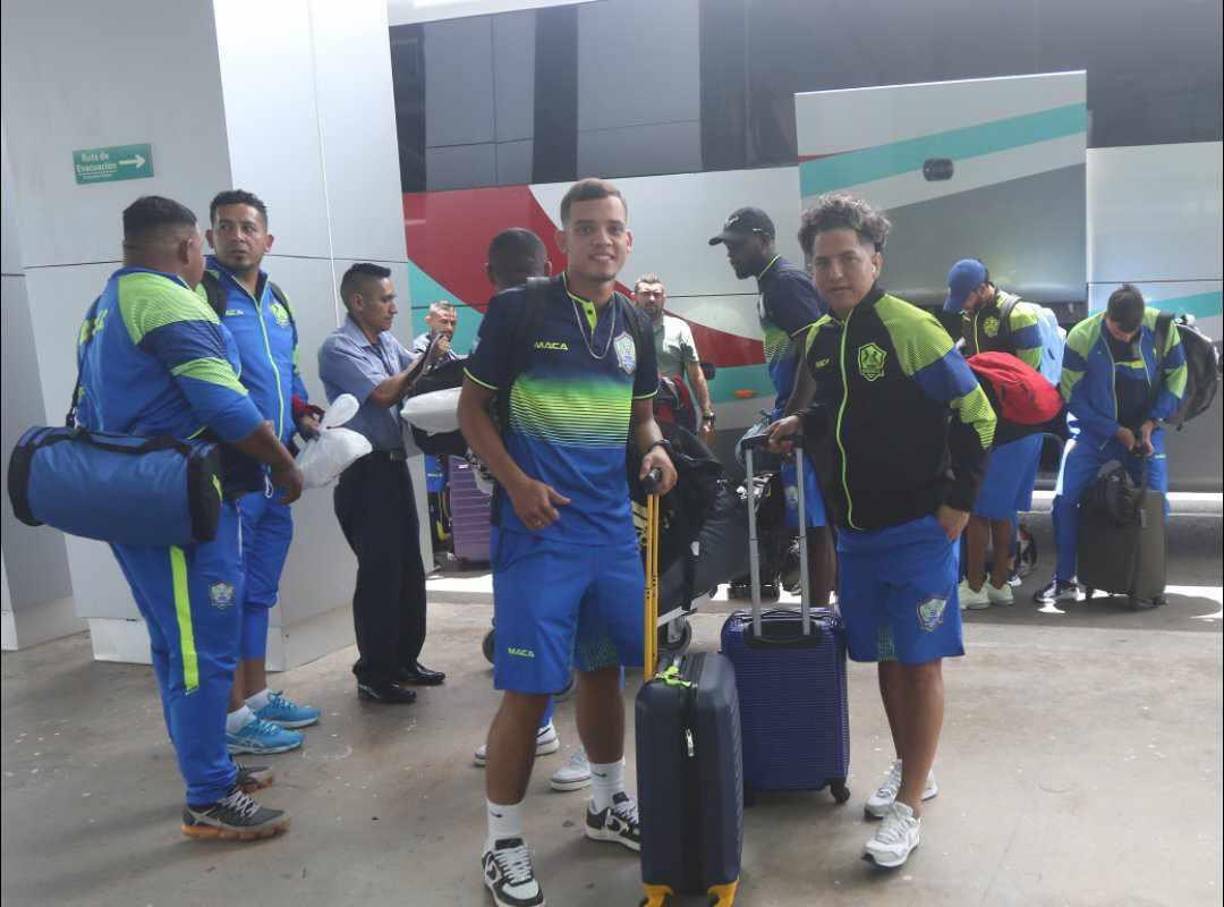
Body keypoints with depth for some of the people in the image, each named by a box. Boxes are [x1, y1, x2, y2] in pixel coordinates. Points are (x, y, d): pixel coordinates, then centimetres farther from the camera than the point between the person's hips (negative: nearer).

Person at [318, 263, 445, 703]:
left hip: (395, 465, 8)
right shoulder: (338, 348, -12)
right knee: (380, 571, -4)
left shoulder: (387, 342, 11)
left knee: (409, 567, 13)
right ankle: (374, 675, 7)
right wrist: (426, 358, -9)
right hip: (365, 472, -8)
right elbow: (384, 394, -20)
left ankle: (405, 660, 26)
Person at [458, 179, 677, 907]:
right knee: (529, 687, -5)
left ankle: (609, 802, 38)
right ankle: (504, 844, 12)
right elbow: (473, 407, -4)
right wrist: (516, 482, -17)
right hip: (539, 526, -5)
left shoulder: (635, 324, 8)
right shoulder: (518, 309, -8)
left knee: (604, 668, 18)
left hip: (612, 523, 6)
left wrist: (655, 450, -5)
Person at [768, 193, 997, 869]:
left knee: (921, 662, 0)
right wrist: (802, 425, 2)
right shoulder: (819, 340, 7)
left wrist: (959, 501, -12)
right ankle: (909, 771, 34)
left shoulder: (910, 328, -14)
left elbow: (975, 414, -12)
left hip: (918, 530, -7)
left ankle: (909, 807, 8)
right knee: (884, 657, 16)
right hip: (855, 532, 7)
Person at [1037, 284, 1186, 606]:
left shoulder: (1161, 328, -13)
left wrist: (1153, 421, -11)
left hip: (1145, 431, 1)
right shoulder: (1082, 337, -18)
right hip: (1096, 431, -1)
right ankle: (1064, 581, 2)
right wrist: (1116, 431, -14)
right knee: (1065, 498, -11)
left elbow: (1176, 377, 1)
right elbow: (1073, 395, -11)